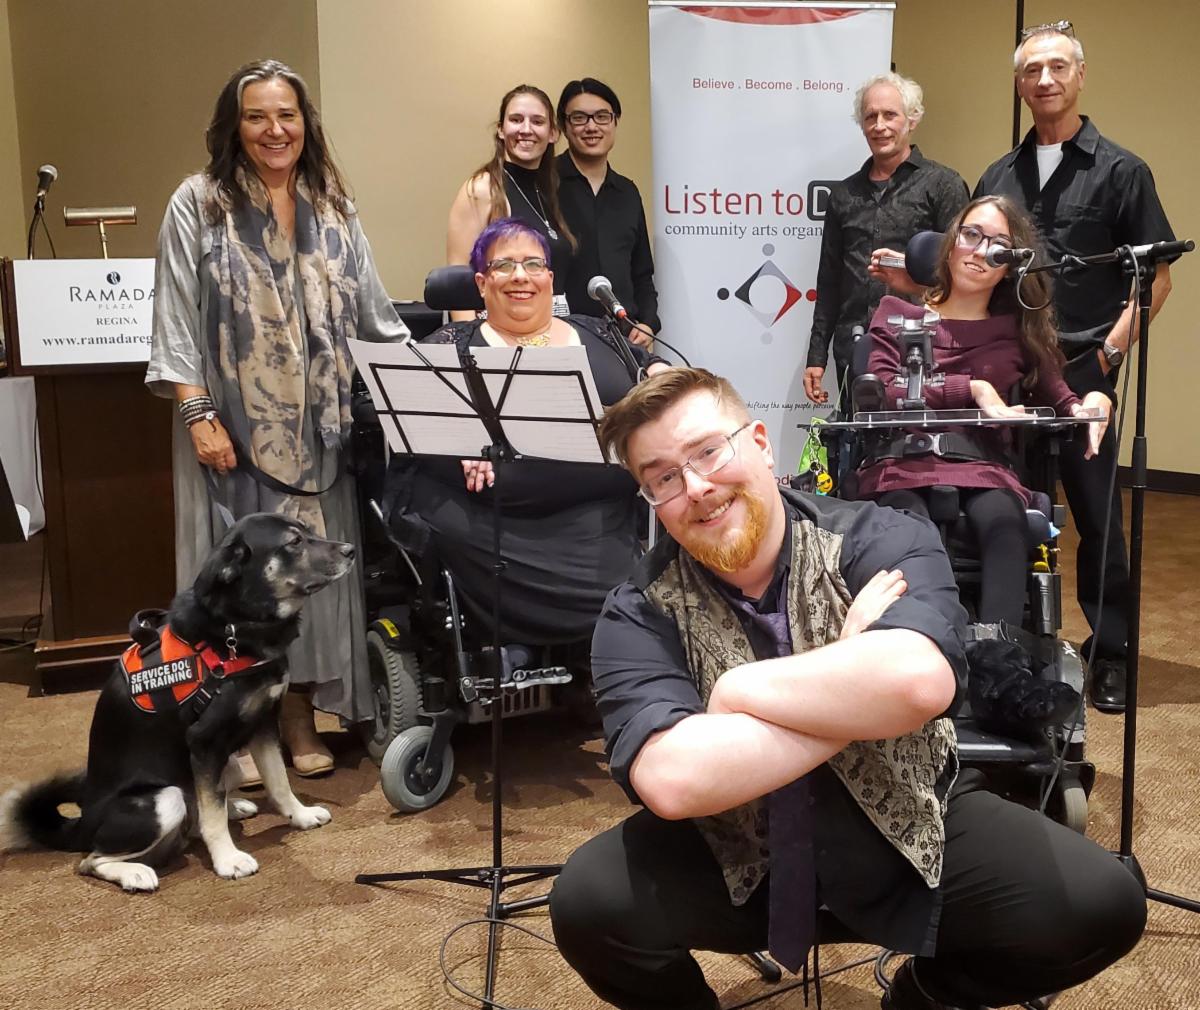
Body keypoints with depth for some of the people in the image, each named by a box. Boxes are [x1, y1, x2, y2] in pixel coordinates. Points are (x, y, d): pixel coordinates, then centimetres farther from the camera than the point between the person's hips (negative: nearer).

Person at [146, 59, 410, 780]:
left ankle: (300, 713, 19)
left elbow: (374, 313, 12)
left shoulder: (333, 209, 11)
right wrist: (198, 413, -12)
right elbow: (176, 319, -4)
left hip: (316, 427, 3)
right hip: (234, 426, -3)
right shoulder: (199, 204, 0)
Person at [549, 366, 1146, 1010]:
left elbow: (920, 682, -37)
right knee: (588, 905, -25)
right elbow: (673, 781, -33)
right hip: (735, 862, 0)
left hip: (913, 838, 1)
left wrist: (737, 687, -26)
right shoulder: (638, 615, -15)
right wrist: (856, 697, -27)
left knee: (1101, 903, -18)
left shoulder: (884, 541, -16)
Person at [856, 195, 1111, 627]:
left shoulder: (1019, 328, 21)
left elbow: (1057, 399, 13)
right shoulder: (897, 313, 16)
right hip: (902, 461, -1)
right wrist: (971, 388, -7)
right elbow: (880, 394, 0)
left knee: (1003, 522, -34)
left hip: (981, 465, 2)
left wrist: (1088, 405, -11)